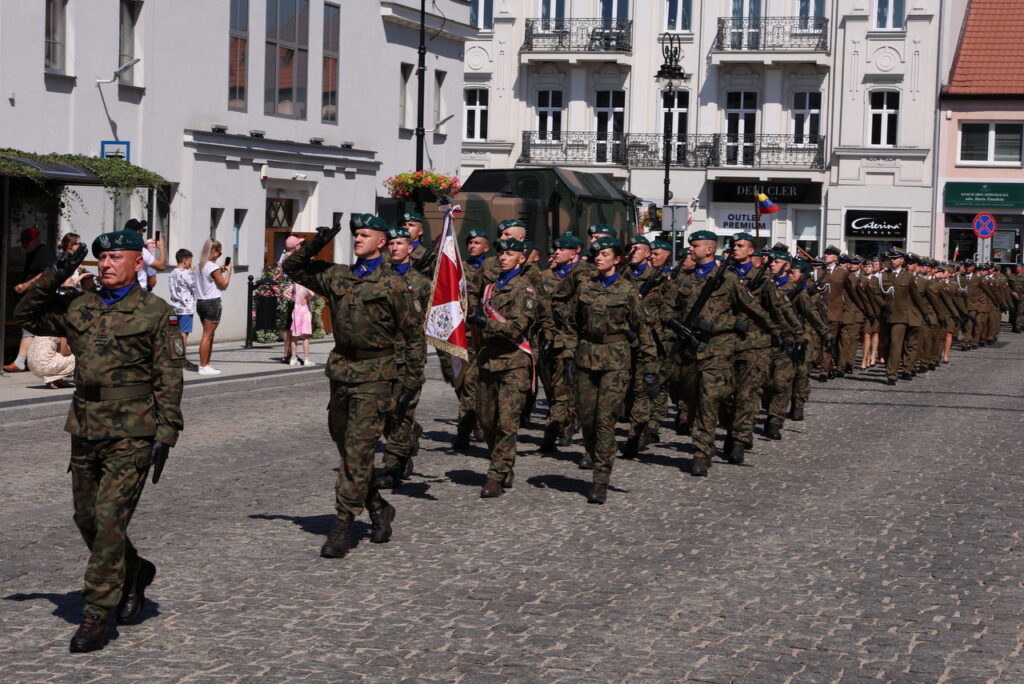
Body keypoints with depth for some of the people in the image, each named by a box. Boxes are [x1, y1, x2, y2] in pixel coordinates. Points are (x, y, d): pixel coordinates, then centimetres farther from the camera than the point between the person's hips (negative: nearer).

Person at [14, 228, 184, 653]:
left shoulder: (156, 313, -4)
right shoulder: (80, 308, 10)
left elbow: (169, 380, -5)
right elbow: (27, 316, 16)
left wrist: (166, 435, -11)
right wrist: (52, 278, 2)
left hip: (131, 436, -6)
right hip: (85, 431, 6)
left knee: (109, 519, -11)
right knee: (86, 519, 12)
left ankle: (95, 617, -6)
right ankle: (134, 572, 38)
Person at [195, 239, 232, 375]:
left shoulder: (201, 265, 12)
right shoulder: (213, 267, -13)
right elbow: (224, 285, -9)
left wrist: (220, 271, 16)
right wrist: (228, 271, 3)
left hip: (201, 302, 8)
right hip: (212, 303, -8)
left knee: (209, 335, 15)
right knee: (207, 335, -5)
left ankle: (206, 364, 17)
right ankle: (204, 367, -4)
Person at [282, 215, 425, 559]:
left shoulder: (393, 286, -5)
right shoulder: (336, 277, 10)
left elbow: (414, 337, -2)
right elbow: (292, 267, 20)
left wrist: (410, 386, -5)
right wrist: (314, 245, 3)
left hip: (374, 377, -6)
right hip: (341, 372, 6)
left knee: (357, 451, -10)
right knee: (347, 449, 12)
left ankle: (342, 526, -9)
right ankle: (378, 508, 29)